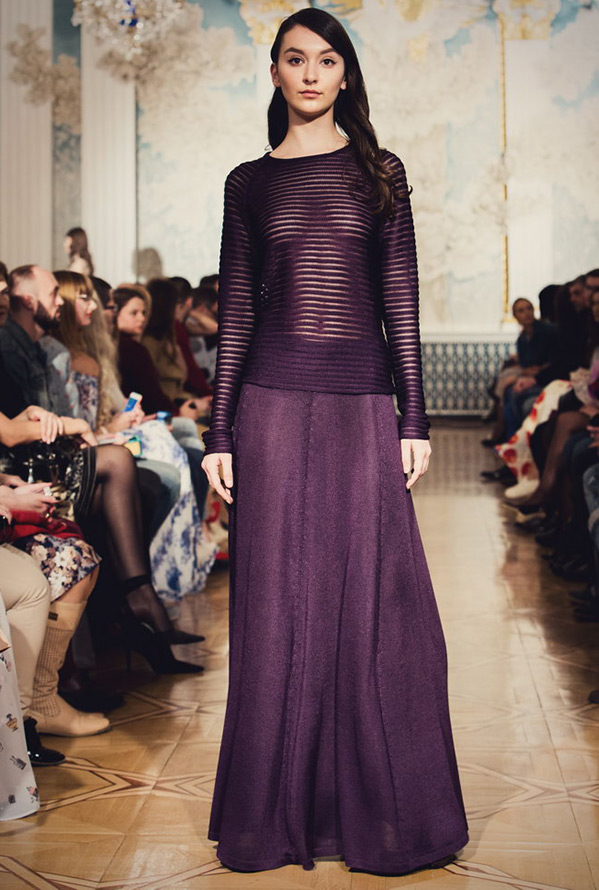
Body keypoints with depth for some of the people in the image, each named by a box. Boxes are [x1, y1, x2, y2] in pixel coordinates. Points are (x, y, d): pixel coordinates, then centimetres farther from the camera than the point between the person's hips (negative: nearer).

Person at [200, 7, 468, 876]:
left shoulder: (380, 173, 9)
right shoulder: (249, 183, 10)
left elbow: (401, 302, 5)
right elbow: (235, 312, 8)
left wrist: (414, 416, -2)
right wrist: (220, 432, 2)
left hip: (362, 403, 0)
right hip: (273, 401, 0)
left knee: (375, 603, 0)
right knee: (279, 607, 3)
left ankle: (379, 814, 14)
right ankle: (277, 814, 15)